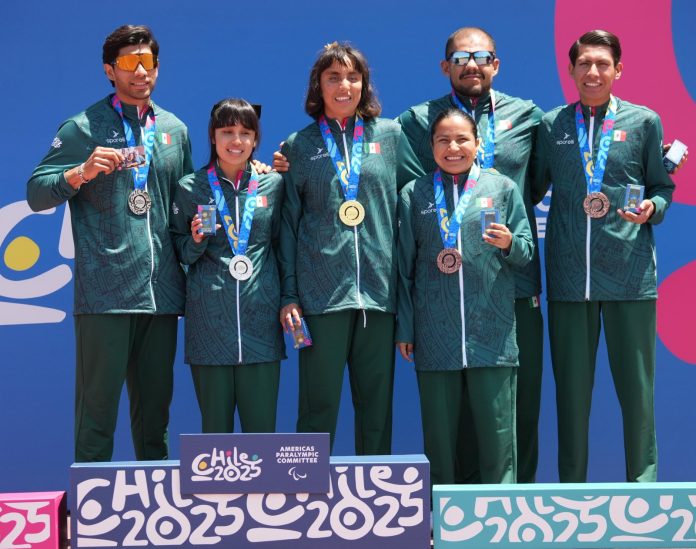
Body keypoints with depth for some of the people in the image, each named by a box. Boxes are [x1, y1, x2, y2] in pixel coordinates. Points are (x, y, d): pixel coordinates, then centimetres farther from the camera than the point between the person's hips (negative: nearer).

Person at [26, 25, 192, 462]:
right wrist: (82, 172, -18)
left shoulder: (176, 130, 15)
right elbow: (36, 194, -3)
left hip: (162, 293, 4)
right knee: (98, 404, -1)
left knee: (155, 404, 11)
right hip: (104, 293, -4)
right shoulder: (83, 128, 2)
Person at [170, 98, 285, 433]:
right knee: (214, 427, 4)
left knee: (262, 426, 1)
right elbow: (178, 252, 12)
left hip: (260, 318, 1)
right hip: (208, 320, -1)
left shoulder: (273, 185, 8)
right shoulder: (189, 189, 5)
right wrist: (196, 241, -8)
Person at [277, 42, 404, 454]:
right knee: (319, 404, 0)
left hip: (379, 290, 1)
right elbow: (289, 223, 8)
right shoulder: (299, 146, 9)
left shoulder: (390, 135, 11)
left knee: (377, 404, 6)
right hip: (320, 293, -1)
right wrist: (288, 294, 1)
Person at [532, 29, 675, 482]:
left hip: (631, 274, -1)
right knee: (571, 388, 7)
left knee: (636, 386, 3)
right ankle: (571, 488, 18)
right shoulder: (550, 126, 10)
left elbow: (662, 187, 12)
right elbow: (532, 190, 16)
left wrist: (652, 208, -8)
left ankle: (642, 485, 16)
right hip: (569, 275, 1)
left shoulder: (644, 122, 7)